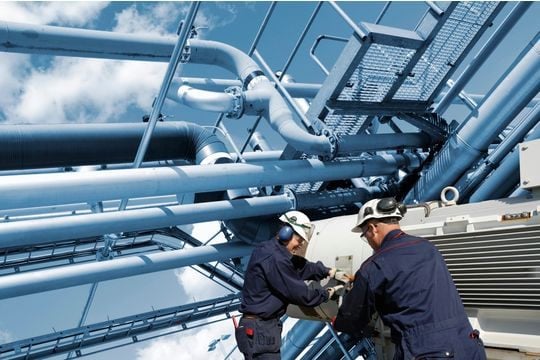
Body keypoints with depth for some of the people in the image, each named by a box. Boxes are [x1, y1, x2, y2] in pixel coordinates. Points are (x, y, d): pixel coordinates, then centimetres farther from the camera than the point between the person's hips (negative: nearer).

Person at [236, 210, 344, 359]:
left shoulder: (270, 250, 9)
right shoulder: (274, 259, -24)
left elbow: (300, 266, 17)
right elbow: (298, 293, -18)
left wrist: (327, 271, 6)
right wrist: (326, 294, -3)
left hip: (261, 326, 11)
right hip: (259, 330, -11)